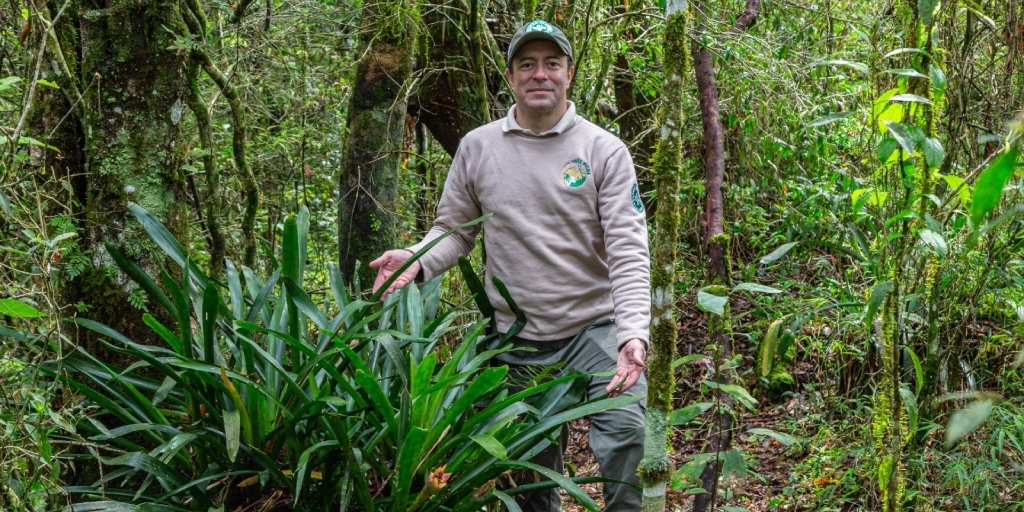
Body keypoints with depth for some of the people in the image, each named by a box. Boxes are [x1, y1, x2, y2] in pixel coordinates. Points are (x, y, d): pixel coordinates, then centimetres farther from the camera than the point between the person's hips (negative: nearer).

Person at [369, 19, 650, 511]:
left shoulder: (605, 150, -5)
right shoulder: (477, 147, 3)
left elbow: (628, 251, -11)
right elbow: (454, 230, 11)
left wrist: (633, 335, -24)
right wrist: (417, 261, -11)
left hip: (595, 327, -2)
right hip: (516, 340, 3)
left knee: (625, 432, -24)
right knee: (533, 471, 12)